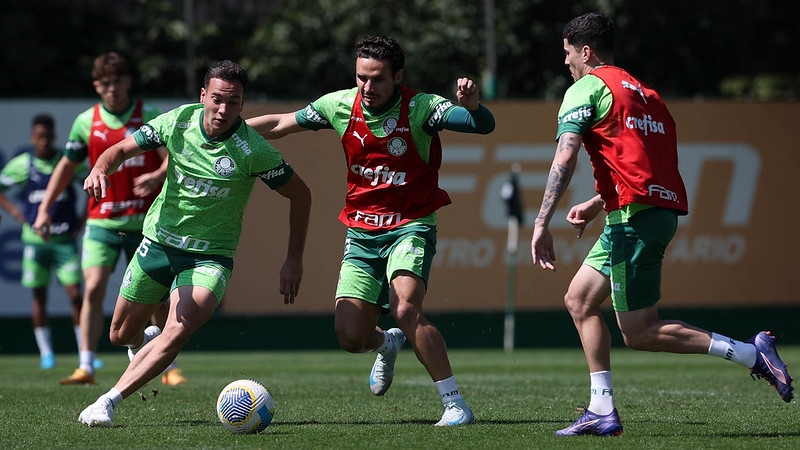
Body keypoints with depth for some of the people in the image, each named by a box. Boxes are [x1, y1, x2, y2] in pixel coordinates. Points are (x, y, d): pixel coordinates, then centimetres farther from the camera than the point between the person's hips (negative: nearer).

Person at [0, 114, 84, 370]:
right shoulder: (21, 164, -1)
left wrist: (83, 219, 3)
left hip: (65, 240, -1)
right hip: (35, 240, 1)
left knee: (75, 295, -6)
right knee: (39, 297, 4)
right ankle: (46, 353, 14)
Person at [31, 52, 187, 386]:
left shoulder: (150, 117, -3)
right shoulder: (86, 122, 3)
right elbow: (67, 166, 13)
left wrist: (157, 176, -34)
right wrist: (44, 208, 8)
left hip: (145, 221, -1)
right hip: (102, 220, 1)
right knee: (94, 288, -14)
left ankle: (170, 367, 16)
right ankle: (86, 367, -12)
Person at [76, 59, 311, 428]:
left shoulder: (253, 150, -19)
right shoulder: (178, 122, -11)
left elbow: (299, 194, -7)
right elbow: (122, 149, -1)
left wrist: (294, 260, -6)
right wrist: (100, 169, -25)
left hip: (211, 255, -3)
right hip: (158, 241, 3)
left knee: (178, 332, -28)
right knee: (121, 335, 13)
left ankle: (109, 401, -22)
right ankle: (147, 341, 50)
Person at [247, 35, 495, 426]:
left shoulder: (420, 108, -14)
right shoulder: (340, 105, -3)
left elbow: (485, 125, -24)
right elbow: (280, 124, 10)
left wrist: (471, 104, -46)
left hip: (410, 227, -4)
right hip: (361, 232, 4)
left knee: (406, 310, -29)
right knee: (349, 336, -4)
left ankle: (455, 403, -20)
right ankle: (387, 345, 35)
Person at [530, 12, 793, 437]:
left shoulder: (586, 88, -2)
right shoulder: (643, 92, 23)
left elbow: (565, 159, -13)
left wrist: (541, 224, -15)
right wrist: (596, 204, 31)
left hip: (635, 218, -9)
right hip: (662, 208, 9)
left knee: (639, 333, -6)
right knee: (579, 299, 15)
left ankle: (751, 353, -11)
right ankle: (602, 410, 10)